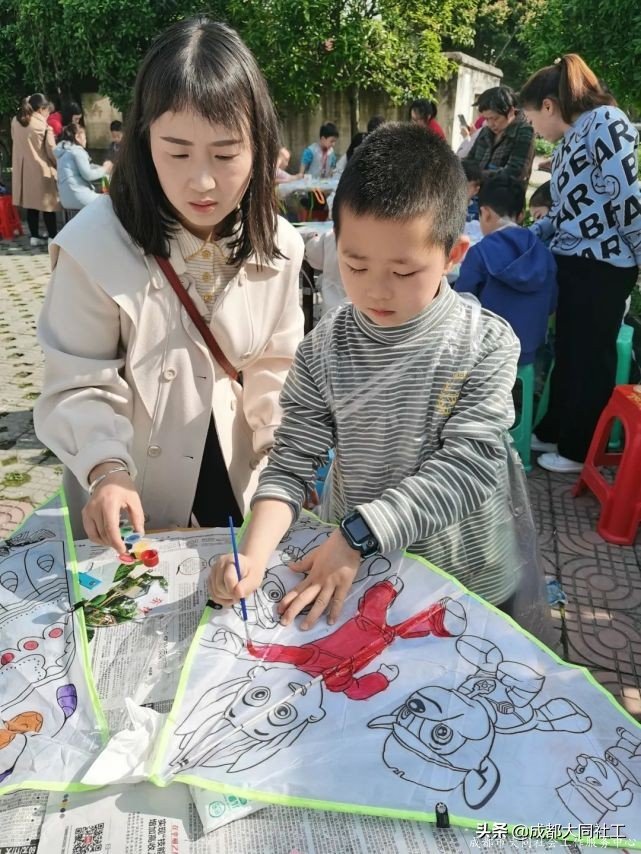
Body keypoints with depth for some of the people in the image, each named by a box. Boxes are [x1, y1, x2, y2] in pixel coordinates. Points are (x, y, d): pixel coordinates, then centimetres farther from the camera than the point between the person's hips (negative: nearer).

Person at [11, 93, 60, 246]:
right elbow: (51, 151, -10)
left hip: (23, 169, 6)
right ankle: (53, 237, 4)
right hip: (41, 169, -6)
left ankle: (34, 236, 14)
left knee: (30, 203, 11)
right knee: (47, 203, 1)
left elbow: (16, 142, 15)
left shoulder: (15, 121, 6)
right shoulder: (44, 125, -12)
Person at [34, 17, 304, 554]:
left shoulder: (277, 247, -9)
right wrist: (106, 467, -32)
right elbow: (78, 384, -17)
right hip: (130, 503, -2)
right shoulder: (95, 245, -21)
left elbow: (277, 368, 0)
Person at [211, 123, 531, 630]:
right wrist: (255, 554, -28)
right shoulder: (325, 349, -12)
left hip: (469, 580, -1)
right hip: (351, 575, 2)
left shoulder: (488, 344, -18)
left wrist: (357, 534, -28)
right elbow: (292, 462, -12)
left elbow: (470, 465, -23)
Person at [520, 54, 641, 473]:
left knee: (590, 357, 3)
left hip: (601, 264, -9)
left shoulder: (604, 121, -11)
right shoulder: (569, 140, 16)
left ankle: (581, 450, 17)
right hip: (575, 261, 9)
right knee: (567, 351, 17)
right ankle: (555, 431, 32)